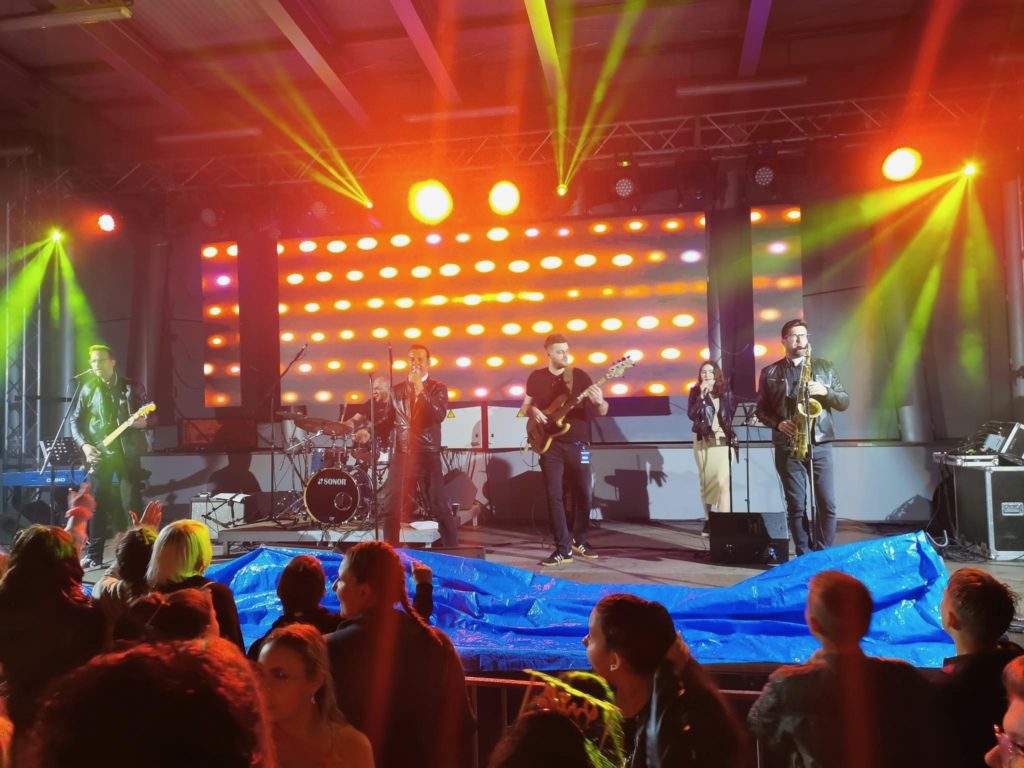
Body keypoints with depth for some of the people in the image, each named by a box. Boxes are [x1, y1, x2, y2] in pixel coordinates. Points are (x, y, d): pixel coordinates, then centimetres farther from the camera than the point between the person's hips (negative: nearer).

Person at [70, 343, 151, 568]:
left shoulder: (133, 387, 3)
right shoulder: (88, 389, 6)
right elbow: (75, 420, 8)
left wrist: (145, 421, -17)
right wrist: (84, 445, -5)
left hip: (127, 451, -1)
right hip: (99, 452, 1)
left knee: (131, 503, -2)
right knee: (97, 504, 2)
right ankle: (94, 555, 10)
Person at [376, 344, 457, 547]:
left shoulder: (438, 388, 3)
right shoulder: (396, 390, 13)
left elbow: (439, 416, -13)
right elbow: (387, 420, 14)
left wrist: (421, 390, -18)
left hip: (428, 456, -3)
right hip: (401, 456, 3)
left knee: (439, 508, -1)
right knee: (391, 509, 4)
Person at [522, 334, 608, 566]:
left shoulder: (579, 375, 1)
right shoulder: (536, 377, 6)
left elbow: (602, 411, -2)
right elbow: (525, 405, 16)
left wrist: (599, 402, -26)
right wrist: (533, 411, -8)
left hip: (577, 443, 0)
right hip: (550, 444, 0)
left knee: (583, 494, 4)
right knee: (554, 496, -4)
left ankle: (579, 541, 24)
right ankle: (563, 549, 2)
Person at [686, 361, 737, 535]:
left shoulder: (725, 391, 5)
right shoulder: (696, 391, 2)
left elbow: (732, 413, 12)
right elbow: (691, 415, -11)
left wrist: (730, 434, 1)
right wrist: (701, 395, -17)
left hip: (722, 441, 0)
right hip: (703, 441, 0)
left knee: (723, 482, -11)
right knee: (706, 481, 7)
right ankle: (708, 520, 17)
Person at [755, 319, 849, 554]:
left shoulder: (824, 367, 11)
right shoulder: (769, 373, 7)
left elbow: (845, 402, 9)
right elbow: (761, 410, 7)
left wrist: (825, 391, -10)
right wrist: (777, 423, -12)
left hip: (821, 445, 1)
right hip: (787, 447, -1)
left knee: (827, 504, -1)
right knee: (796, 506, 2)